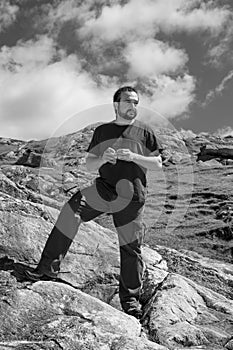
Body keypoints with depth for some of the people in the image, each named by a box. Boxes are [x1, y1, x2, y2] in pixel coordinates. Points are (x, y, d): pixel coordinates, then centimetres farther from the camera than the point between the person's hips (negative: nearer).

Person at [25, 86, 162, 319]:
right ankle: (49, 266, -14)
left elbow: (157, 164, 6)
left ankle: (130, 298, 17)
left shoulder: (144, 131, 9)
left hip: (132, 196, -1)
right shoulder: (102, 131, 13)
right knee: (71, 211, -22)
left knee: (131, 247, 0)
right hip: (104, 188, 1)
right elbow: (89, 165, 12)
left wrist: (133, 157, -11)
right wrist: (103, 158, -10)